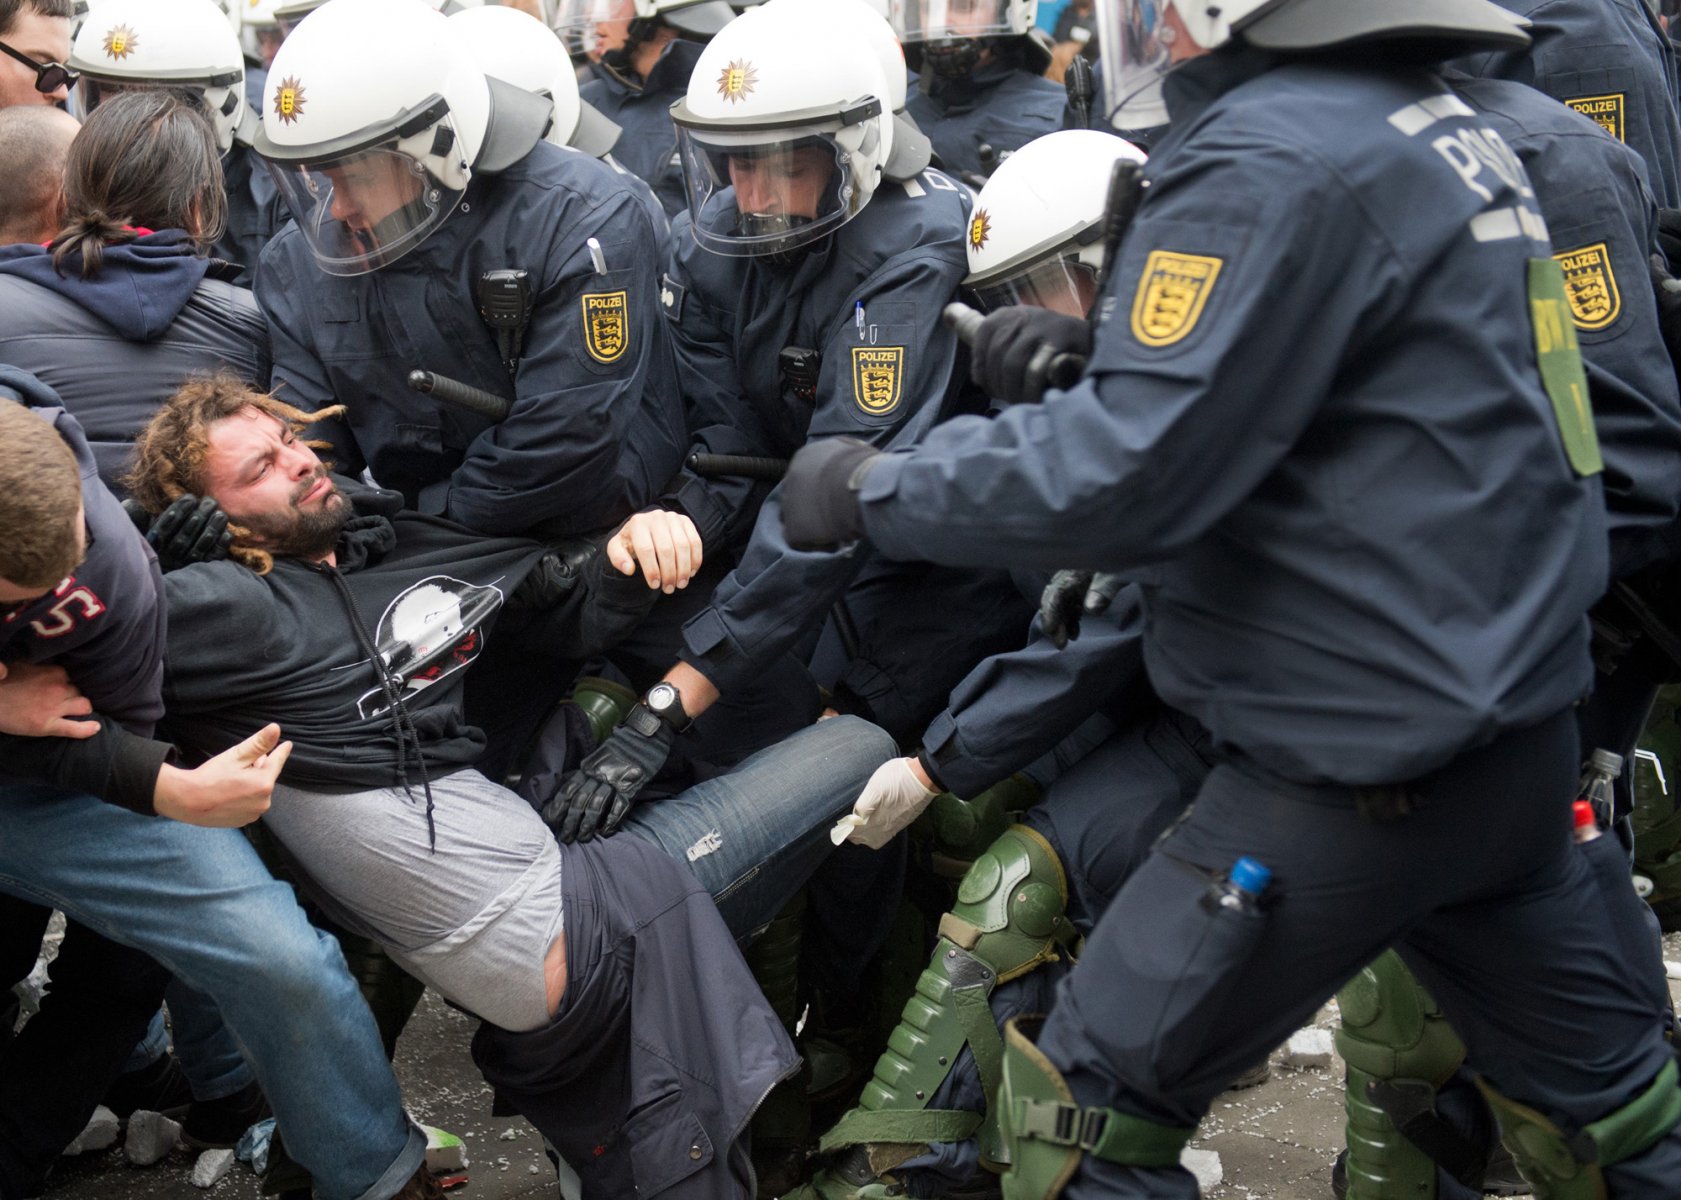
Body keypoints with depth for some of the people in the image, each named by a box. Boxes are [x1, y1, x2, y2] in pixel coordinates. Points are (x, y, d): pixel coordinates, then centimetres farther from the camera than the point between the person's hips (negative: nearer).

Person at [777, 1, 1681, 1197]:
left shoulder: (1273, 164, -18)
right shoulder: (1443, 131, 11)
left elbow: (1123, 476, -23)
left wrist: (872, 486, -10)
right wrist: (1086, 361, 10)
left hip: (1363, 771, -9)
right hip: (1523, 737, 9)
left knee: (1085, 1102, 3)